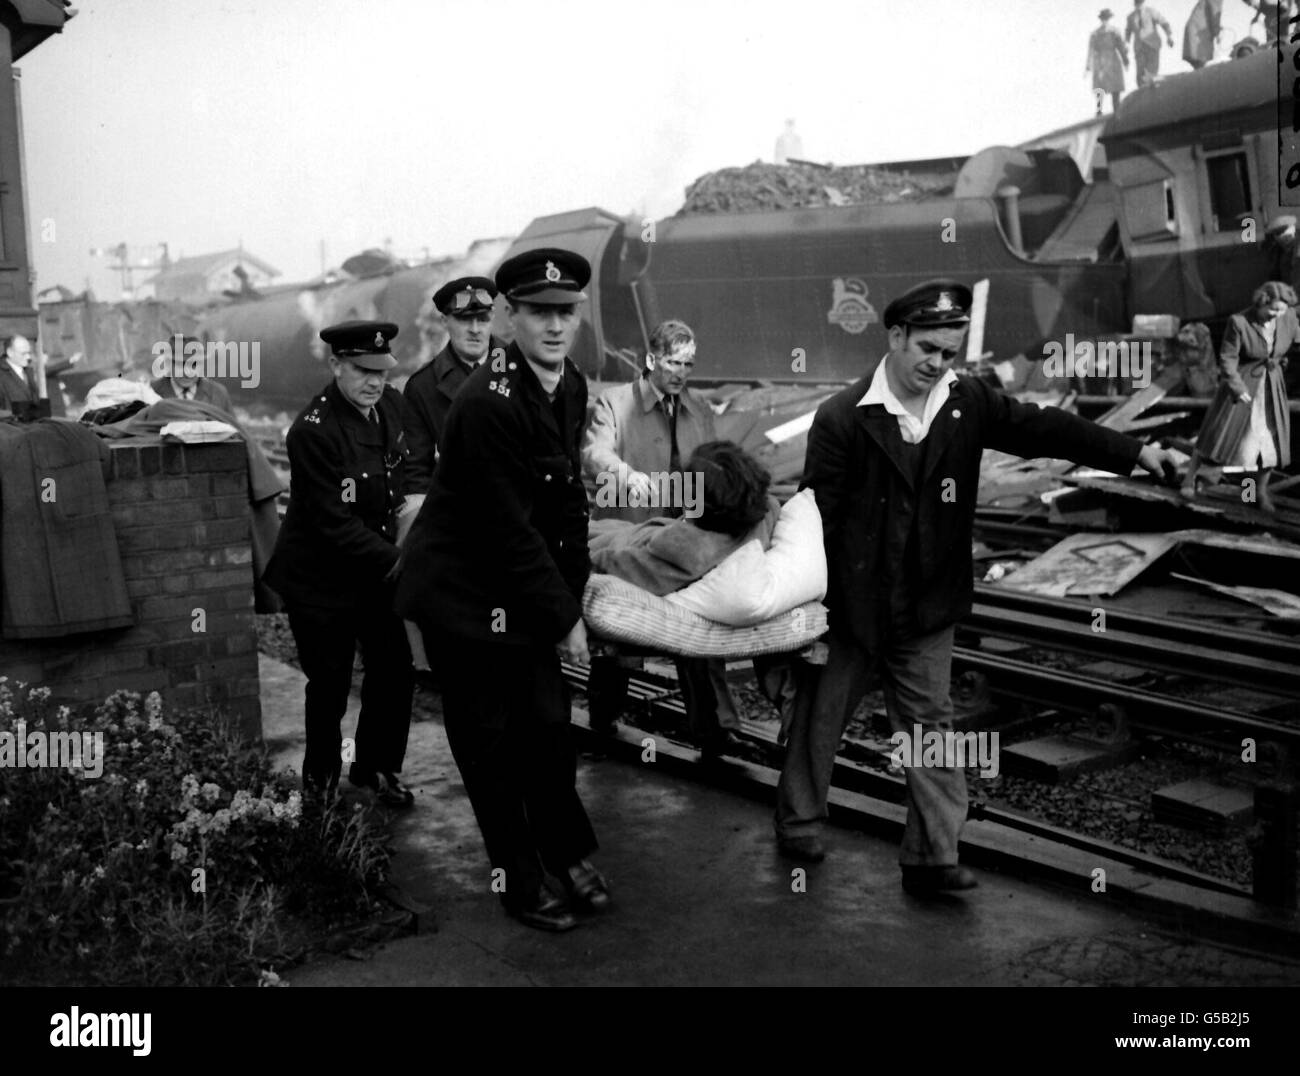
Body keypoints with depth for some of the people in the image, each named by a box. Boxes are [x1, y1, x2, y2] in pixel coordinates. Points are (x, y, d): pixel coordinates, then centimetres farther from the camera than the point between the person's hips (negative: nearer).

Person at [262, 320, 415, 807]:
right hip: (321, 579, -6)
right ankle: (320, 785, 28)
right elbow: (335, 525, -26)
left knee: (395, 672, 10)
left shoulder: (392, 405, -2)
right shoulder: (313, 431, -24)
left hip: (374, 570, 6)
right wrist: (397, 562, -28)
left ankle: (377, 768, 32)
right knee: (330, 688, 6)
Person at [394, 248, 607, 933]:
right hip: (463, 592, -7)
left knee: (548, 727, 11)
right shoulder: (487, 402, -25)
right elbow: (510, 528, -24)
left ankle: (570, 857, 30)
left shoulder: (572, 386, 2)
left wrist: (574, 592, 5)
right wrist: (562, 618, -18)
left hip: (526, 590, 7)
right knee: (488, 741, 5)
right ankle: (520, 883, 20)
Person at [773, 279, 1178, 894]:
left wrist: (1135, 454, -5)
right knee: (821, 717, 13)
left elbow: (1040, 428, 0)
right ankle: (799, 824, 33)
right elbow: (817, 515, -13)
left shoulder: (968, 404, -1)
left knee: (929, 725, 4)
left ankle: (932, 859, 9)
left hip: (927, 608, 3)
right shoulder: (841, 419, -14)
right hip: (850, 604, -3)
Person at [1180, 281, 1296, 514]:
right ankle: (1190, 478, 24)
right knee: (1219, 432, 6)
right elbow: (1227, 359, -18)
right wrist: (1240, 391, -18)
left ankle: (1262, 491, 24)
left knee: (1273, 439, 6)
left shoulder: (1288, 318, -12)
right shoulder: (1239, 322, -24)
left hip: (1272, 385, 4)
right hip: (1240, 382, -4)